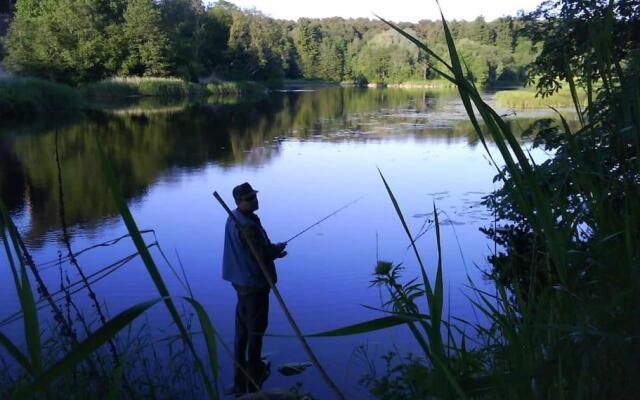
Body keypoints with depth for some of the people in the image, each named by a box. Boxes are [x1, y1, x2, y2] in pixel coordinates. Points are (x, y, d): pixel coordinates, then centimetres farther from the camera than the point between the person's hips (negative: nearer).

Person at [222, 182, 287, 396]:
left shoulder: (233, 218, 6)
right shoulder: (248, 226, -25)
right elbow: (262, 257, -23)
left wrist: (272, 248, 4)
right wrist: (277, 250, -3)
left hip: (241, 281, 10)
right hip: (254, 284, -10)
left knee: (242, 331, 17)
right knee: (255, 332, 0)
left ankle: (241, 381, 29)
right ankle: (252, 383, 9)